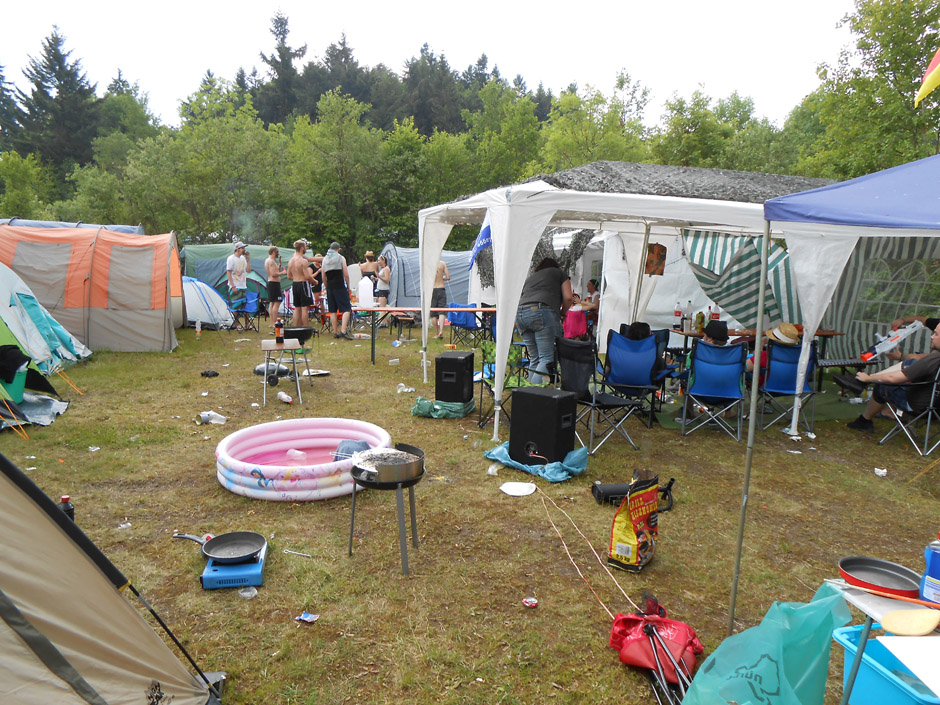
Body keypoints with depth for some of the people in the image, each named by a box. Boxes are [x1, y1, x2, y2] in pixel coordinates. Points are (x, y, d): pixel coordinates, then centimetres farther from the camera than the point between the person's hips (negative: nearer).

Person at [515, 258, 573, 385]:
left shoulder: (530, 277, 34)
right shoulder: (559, 273, 22)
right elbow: (568, 297, 10)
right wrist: (562, 313, 25)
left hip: (521, 313, 6)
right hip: (543, 312, -6)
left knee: (534, 359, 11)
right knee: (547, 359, -9)